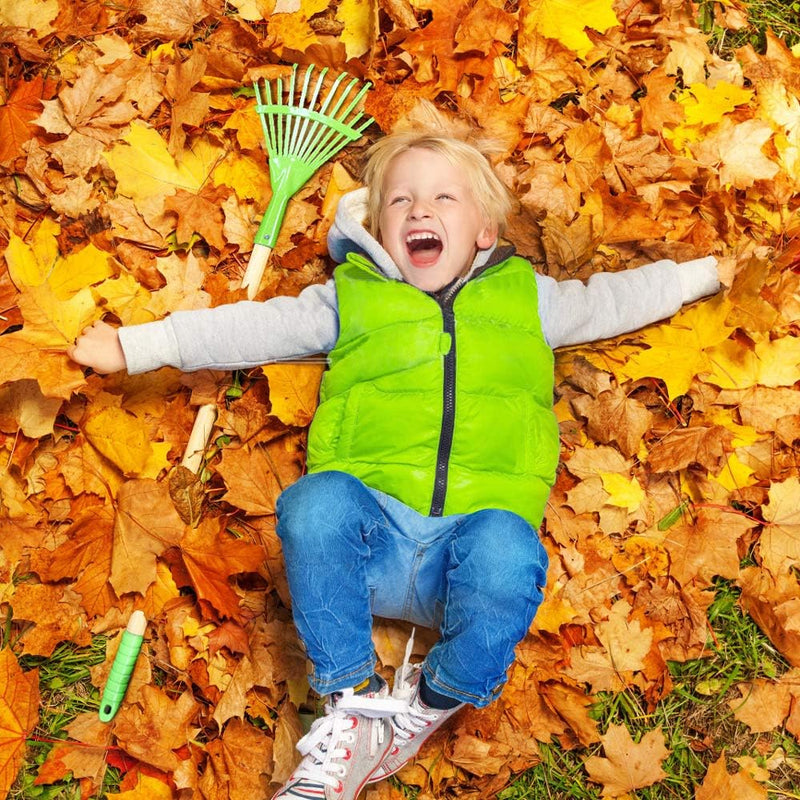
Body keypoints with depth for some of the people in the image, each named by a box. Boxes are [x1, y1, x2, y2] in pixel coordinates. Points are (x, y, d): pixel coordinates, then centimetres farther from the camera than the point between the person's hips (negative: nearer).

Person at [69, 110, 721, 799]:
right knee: (316, 502, -34)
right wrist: (136, 344, 8)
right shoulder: (350, 297, 21)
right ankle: (352, 706, -20)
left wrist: (706, 271, 34)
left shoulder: (527, 298, 24)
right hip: (369, 533, 0)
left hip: (479, 525, 0)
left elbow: (613, 298, 35)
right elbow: (251, 327, 15)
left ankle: (427, 706, -12)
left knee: (506, 548, -36)